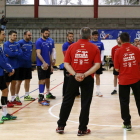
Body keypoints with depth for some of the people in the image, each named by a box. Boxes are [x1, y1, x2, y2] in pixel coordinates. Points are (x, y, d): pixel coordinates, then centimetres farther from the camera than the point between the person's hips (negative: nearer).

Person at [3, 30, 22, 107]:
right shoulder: (6, 44, -9)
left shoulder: (17, 44, 8)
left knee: (14, 83, 13)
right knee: (7, 84, 1)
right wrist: (17, 53, -6)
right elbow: (10, 53, -21)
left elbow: (21, 54, -2)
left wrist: (12, 54, -13)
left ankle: (13, 99, 22)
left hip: (16, 67, 6)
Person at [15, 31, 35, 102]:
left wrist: (30, 62, 16)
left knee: (28, 80, 12)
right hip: (21, 65, -7)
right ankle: (16, 96, 9)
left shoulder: (31, 43, 10)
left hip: (29, 65, 7)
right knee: (19, 81, 0)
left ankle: (27, 95, 23)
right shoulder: (20, 42, -11)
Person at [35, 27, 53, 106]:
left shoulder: (48, 43, 15)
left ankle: (42, 97, 15)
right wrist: (44, 62, -28)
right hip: (41, 65, -8)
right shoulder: (39, 42, -9)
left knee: (44, 80, 9)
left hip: (47, 65, 8)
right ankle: (41, 98, -6)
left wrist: (51, 65, 17)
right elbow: (38, 54, -17)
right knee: (42, 80, -8)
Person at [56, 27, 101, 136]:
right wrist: (85, 74, -15)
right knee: (85, 103, 6)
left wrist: (75, 74, -11)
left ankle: (61, 126, 19)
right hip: (88, 79, -1)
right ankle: (82, 129, 10)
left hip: (74, 78, 2)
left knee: (67, 101, 12)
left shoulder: (72, 46, 3)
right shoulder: (94, 48, -1)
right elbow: (97, 64, -10)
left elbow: (66, 63, -3)